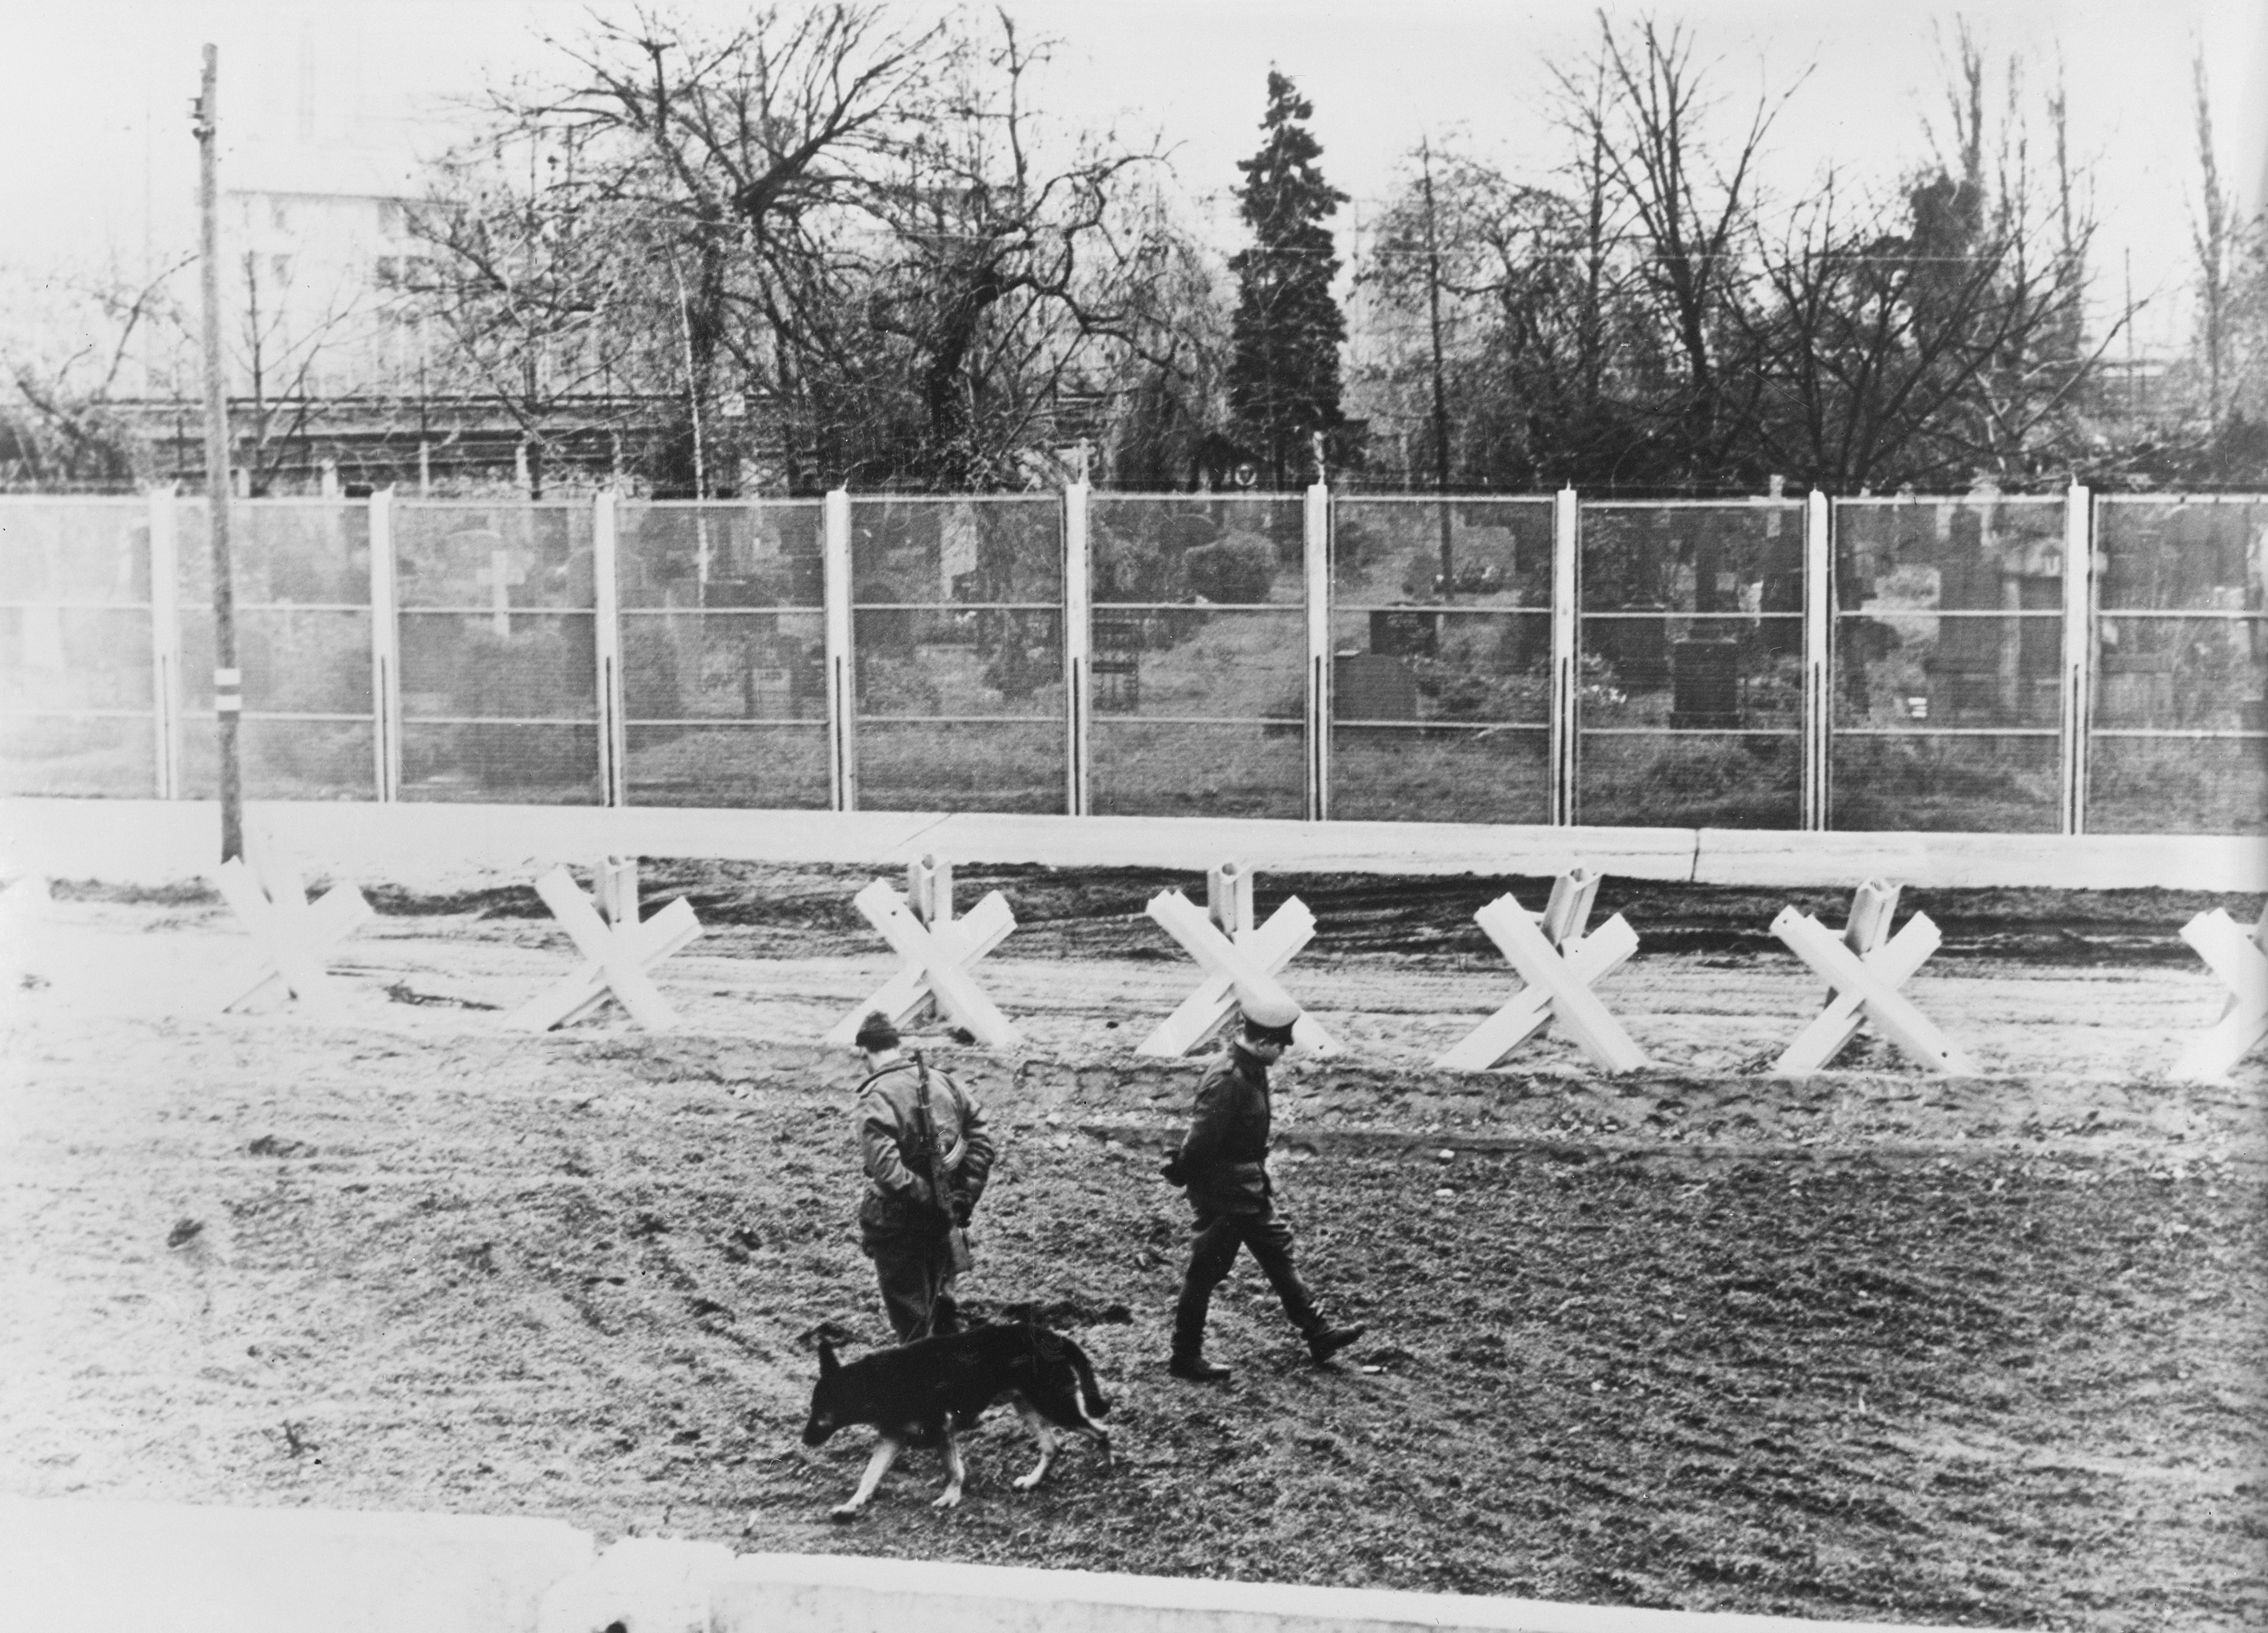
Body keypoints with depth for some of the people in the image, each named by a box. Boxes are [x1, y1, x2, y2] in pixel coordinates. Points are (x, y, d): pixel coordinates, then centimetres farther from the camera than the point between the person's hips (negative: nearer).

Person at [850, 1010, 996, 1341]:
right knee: (941, 1301, 25)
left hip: (898, 1222, -6)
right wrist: (965, 1196, 3)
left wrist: (929, 1200, -19)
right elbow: (983, 1141, 3)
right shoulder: (941, 1082, 1)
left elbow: (886, 1169, -29)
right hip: (942, 1218, 6)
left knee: (911, 1318, 8)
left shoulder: (876, 1098, -19)